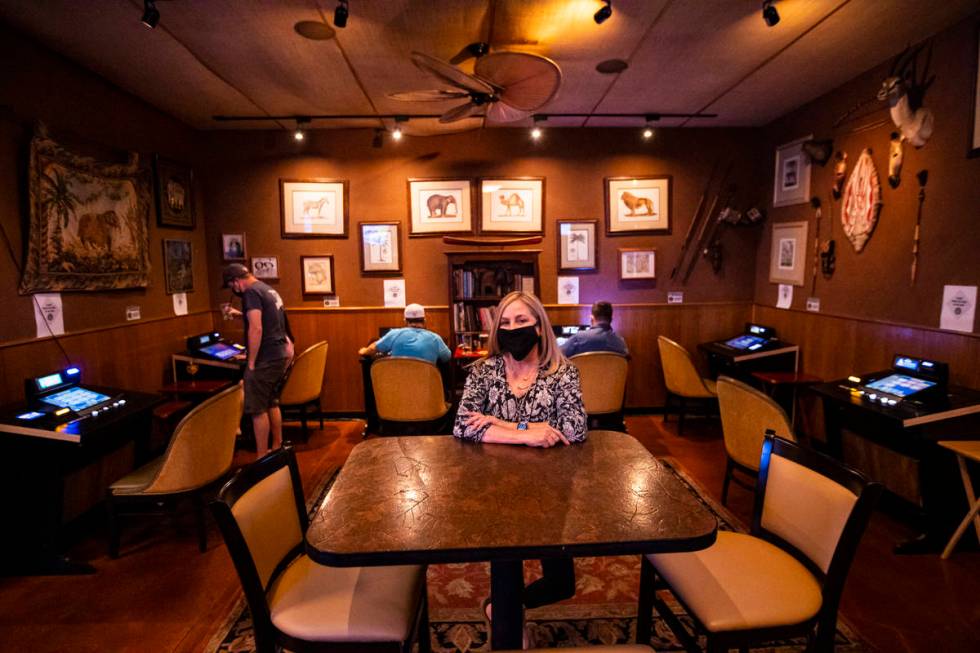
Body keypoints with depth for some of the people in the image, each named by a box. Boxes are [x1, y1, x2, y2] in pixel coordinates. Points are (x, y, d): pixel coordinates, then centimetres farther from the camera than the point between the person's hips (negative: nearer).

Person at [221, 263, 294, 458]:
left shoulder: (252, 292, -14)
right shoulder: (268, 290, 15)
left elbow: (256, 329, -23)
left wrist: (251, 362, -19)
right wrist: (239, 314, 23)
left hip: (265, 358, -10)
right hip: (279, 354, 10)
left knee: (258, 409, -1)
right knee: (272, 403, 19)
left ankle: (262, 459, 5)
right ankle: (277, 448, 28)